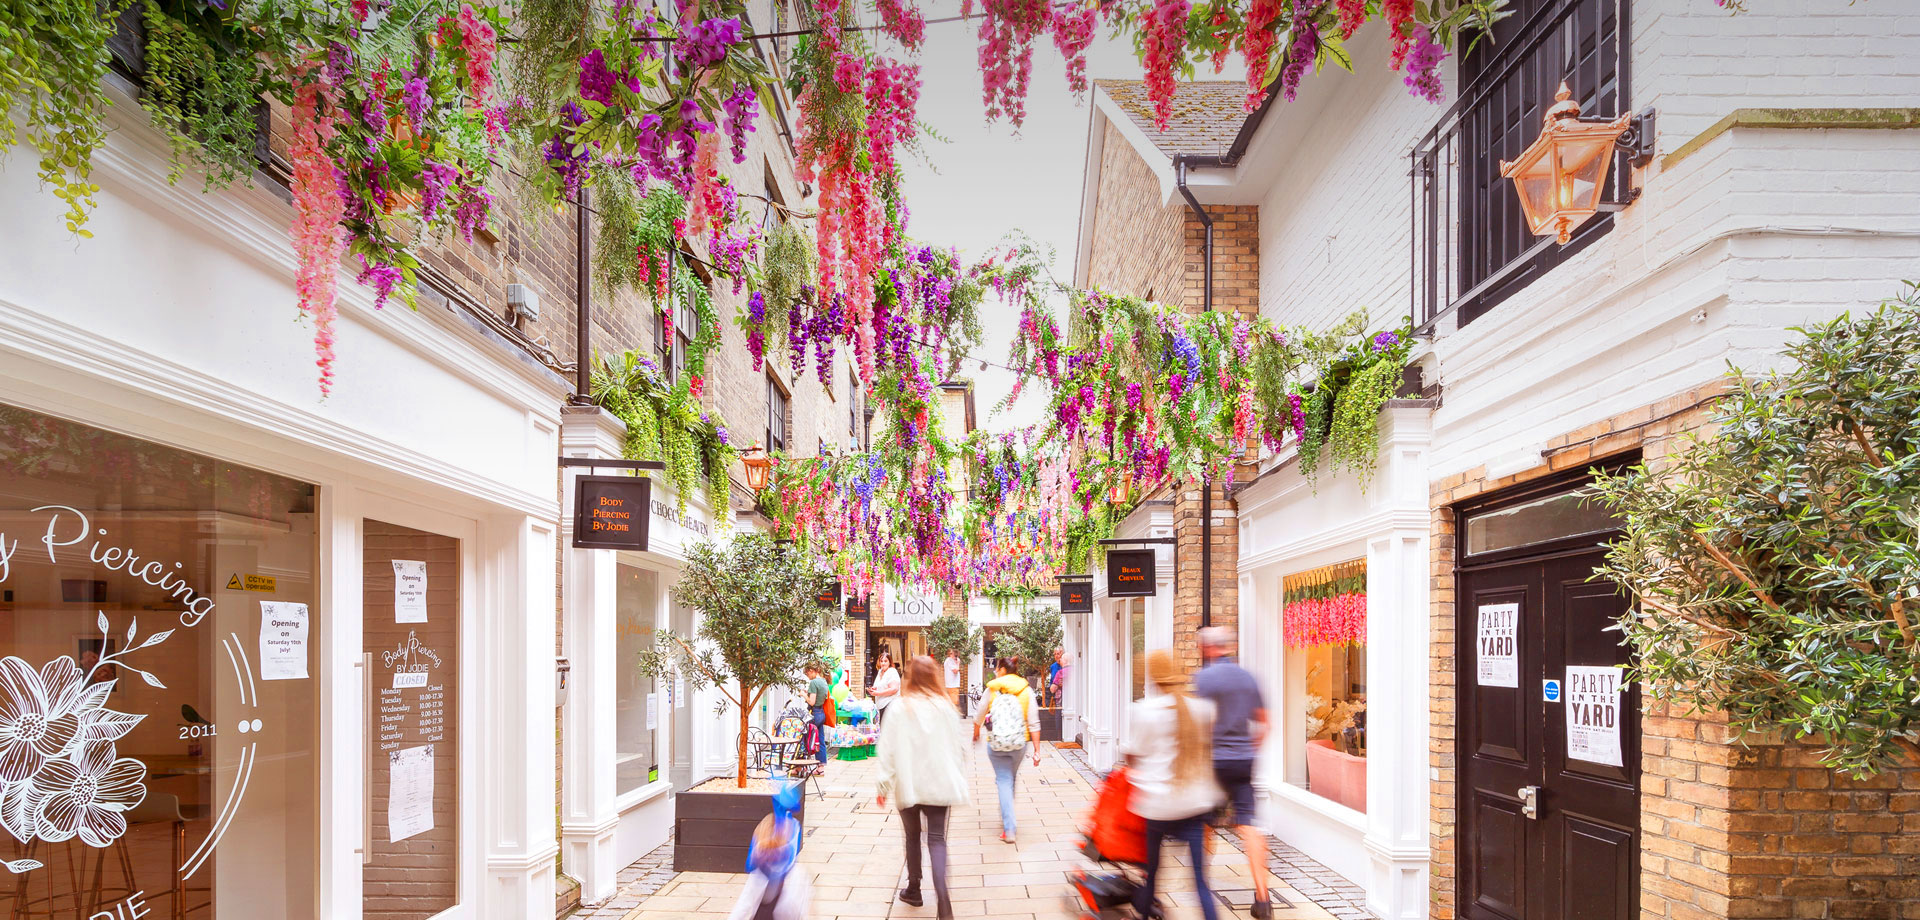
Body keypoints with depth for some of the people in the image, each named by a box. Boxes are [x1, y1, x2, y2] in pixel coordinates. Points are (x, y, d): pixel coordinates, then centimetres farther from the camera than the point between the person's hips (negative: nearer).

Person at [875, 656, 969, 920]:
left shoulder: (899, 708, -7)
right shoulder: (943, 706, -4)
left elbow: (888, 750, -7)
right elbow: (956, 746, 2)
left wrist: (884, 785, 0)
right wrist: (958, 778, 15)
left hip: (907, 785, 0)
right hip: (939, 784, 0)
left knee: (912, 837, 19)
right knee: (937, 839, 2)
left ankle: (913, 890, 29)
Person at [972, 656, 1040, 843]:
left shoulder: (992, 689, -4)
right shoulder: (1026, 690, -2)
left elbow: (979, 717, 8)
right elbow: (1034, 723, -5)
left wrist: (976, 732, 28)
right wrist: (1037, 749, -1)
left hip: (996, 744, -2)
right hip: (1019, 743, 2)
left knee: (1004, 781, 2)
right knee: (1011, 780, 22)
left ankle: (1009, 829, -6)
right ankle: (1006, 819, 36)